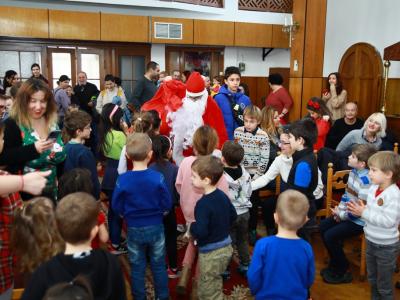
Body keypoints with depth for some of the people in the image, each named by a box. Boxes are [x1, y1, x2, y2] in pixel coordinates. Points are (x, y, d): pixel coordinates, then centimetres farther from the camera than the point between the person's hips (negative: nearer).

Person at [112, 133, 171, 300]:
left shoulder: (122, 180, -17)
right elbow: (167, 205, -11)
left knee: (137, 267, 17)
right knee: (159, 265, 18)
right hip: (156, 227, 0)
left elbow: (117, 207, -7)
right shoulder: (158, 178, -19)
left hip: (134, 230, 0)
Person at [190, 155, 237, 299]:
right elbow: (233, 216, 13)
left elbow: (200, 232, -31)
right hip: (226, 247, 8)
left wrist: (192, 227, -12)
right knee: (216, 288, 25)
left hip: (211, 253, -8)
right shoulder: (222, 195, 0)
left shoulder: (203, 203, -25)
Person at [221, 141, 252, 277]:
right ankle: (245, 265, 34)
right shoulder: (245, 174, -7)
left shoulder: (221, 176, -25)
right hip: (244, 212, 5)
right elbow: (248, 193, 3)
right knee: (243, 240, 21)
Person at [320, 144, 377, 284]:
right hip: (348, 215, 10)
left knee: (330, 236, -15)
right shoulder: (354, 172, 0)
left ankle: (342, 272, 6)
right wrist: (340, 209, -1)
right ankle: (335, 263, 26)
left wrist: (341, 215, -16)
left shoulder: (366, 180, -28)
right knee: (323, 226, 11)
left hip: (359, 220, -10)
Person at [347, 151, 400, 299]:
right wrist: (360, 209, -10)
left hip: (386, 246, -8)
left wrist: (364, 213, -28)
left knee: (384, 285, 11)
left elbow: (388, 221, -31)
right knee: (372, 279, 26)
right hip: (371, 241, 8)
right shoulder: (373, 188, -2)